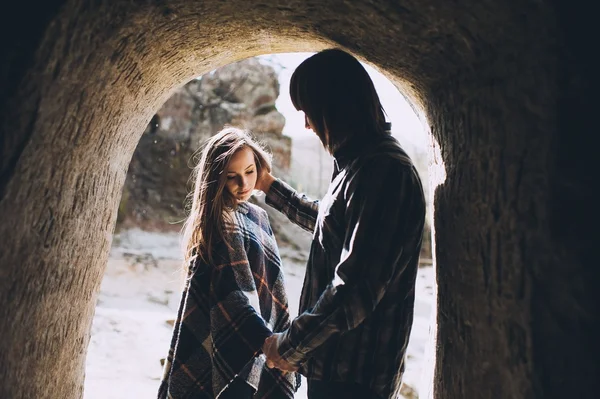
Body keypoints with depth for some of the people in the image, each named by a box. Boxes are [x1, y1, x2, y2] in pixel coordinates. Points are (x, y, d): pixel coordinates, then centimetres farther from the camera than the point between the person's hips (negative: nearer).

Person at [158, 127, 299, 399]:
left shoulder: (256, 216, 9)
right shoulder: (221, 223, -17)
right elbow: (232, 297, -25)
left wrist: (283, 337, 13)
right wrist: (268, 341, -34)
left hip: (253, 342, 8)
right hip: (231, 348, -8)